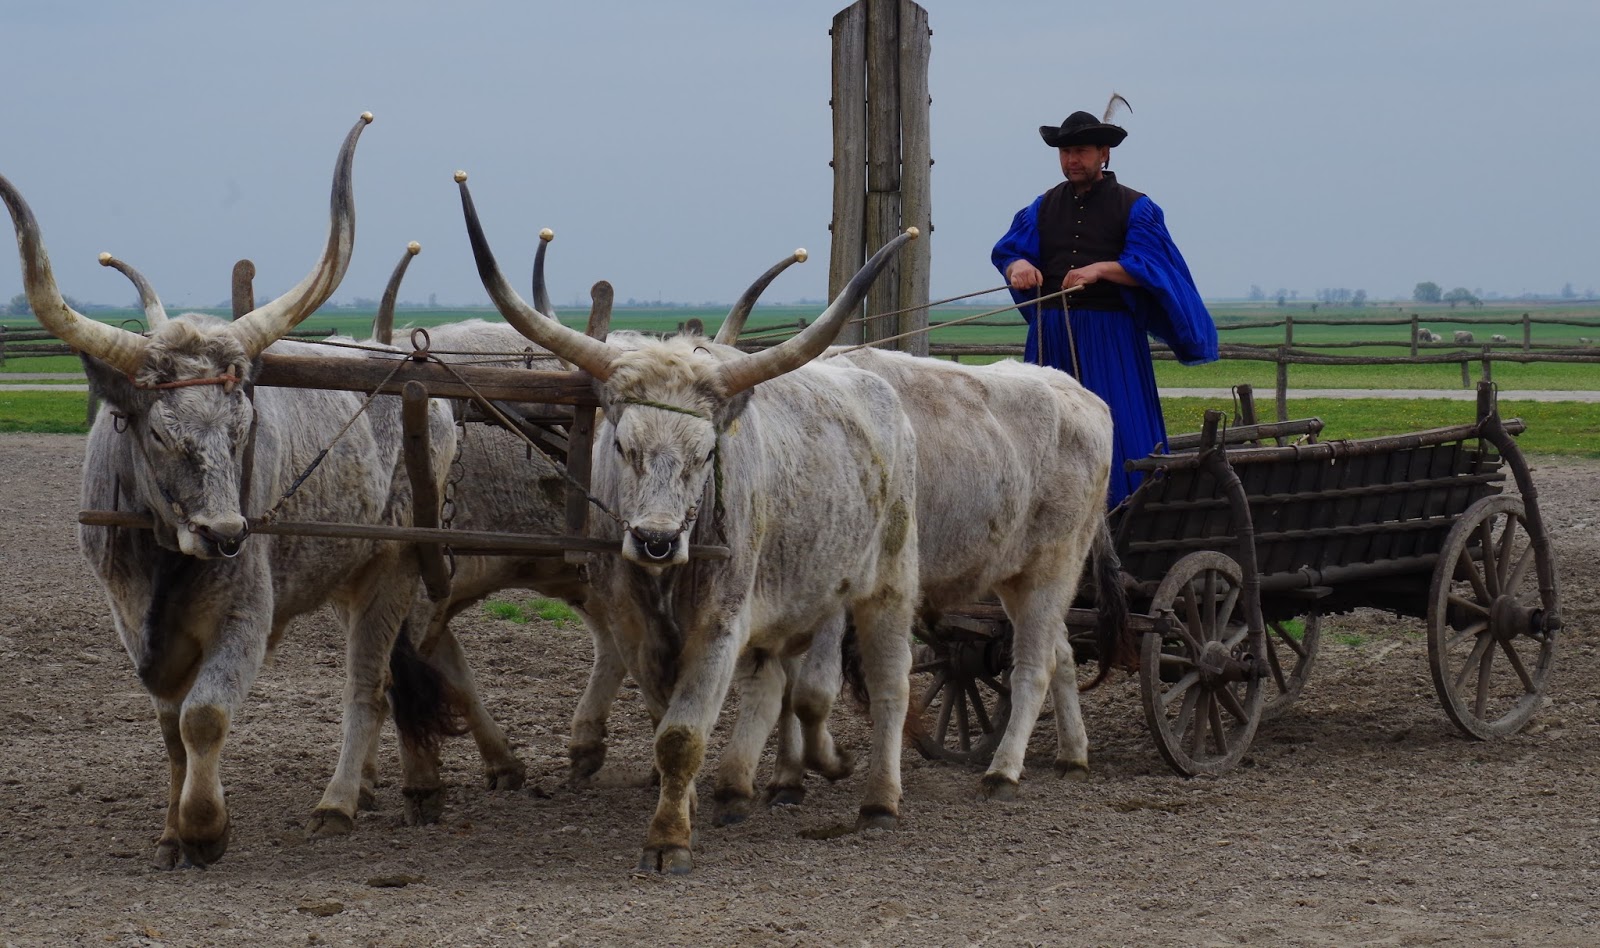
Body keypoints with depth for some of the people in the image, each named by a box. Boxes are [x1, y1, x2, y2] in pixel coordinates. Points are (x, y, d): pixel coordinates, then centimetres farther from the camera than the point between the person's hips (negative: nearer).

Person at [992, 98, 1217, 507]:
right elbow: (1008, 249, 7)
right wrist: (1017, 266, -17)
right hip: (1051, 336, 4)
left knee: (1116, 424, -8)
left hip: (1110, 335, -4)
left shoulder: (1133, 208, 4)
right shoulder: (1043, 208, 16)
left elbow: (1146, 266, -7)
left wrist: (1100, 269, -24)